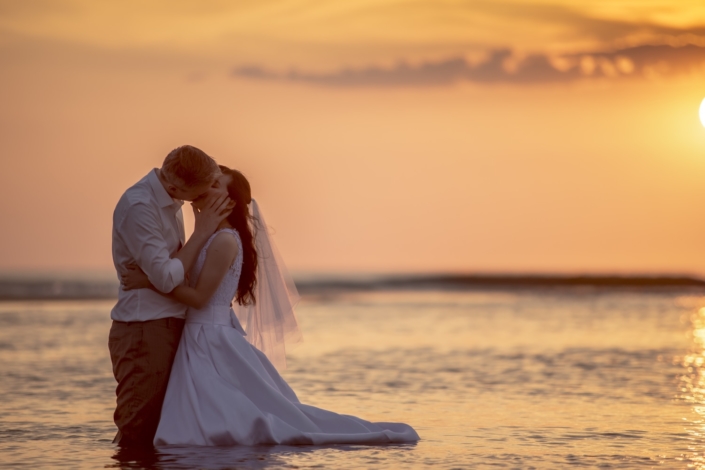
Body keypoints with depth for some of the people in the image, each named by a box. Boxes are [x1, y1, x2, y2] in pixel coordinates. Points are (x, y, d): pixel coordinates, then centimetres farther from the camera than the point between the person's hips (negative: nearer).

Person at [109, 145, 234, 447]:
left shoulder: (170, 200, 9)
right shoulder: (139, 207, -19)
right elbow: (165, 278, -23)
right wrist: (202, 232, -17)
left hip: (170, 327, 9)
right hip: (144, 332, -9)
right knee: (139, 437, -6)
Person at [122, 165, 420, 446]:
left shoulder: (225, 241, -15)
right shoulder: (211, 237, 14)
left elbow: (199, 297, -18)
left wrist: (150, 281, -16)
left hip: (213, 343, -9)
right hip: (205, 340, 9)